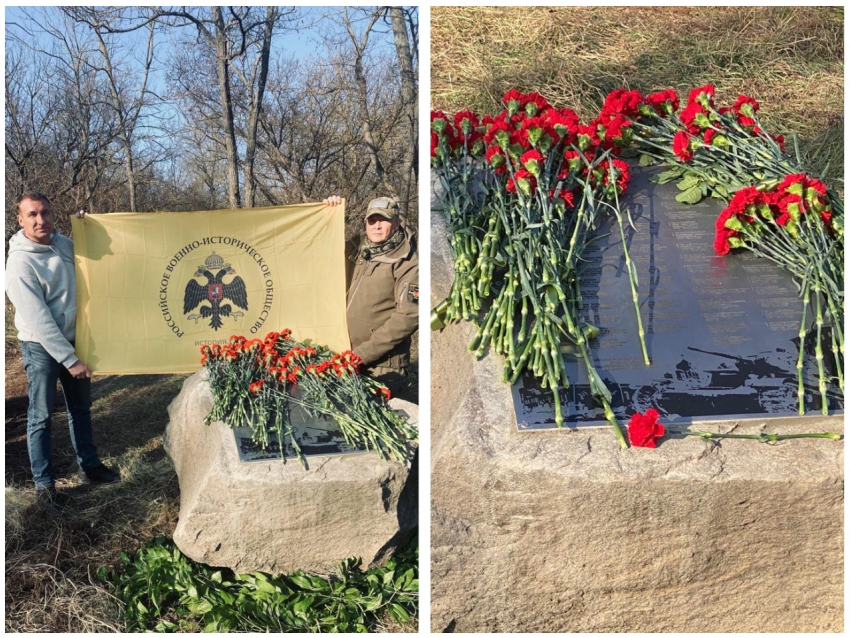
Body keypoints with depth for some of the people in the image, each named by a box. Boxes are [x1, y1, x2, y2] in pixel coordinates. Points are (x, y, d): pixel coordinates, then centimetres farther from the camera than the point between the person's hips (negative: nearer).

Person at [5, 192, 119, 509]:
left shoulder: (64, 243, -2)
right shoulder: (20, 263, -21)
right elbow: (38, 320, -23)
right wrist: (70, 359, -22)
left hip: (72, 338, 7)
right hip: (41, 346, -7)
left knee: (81, 408, 18)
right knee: (40, 417, 3)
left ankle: (89, 465, 33)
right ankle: (43, 482, 16)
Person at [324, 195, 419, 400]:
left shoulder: (407, 262, -11)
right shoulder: (357, 249, 9)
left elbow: (408, 316, -17)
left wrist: (364, 353, -18)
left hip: (382, 367, -6)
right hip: (347, 359, 6)